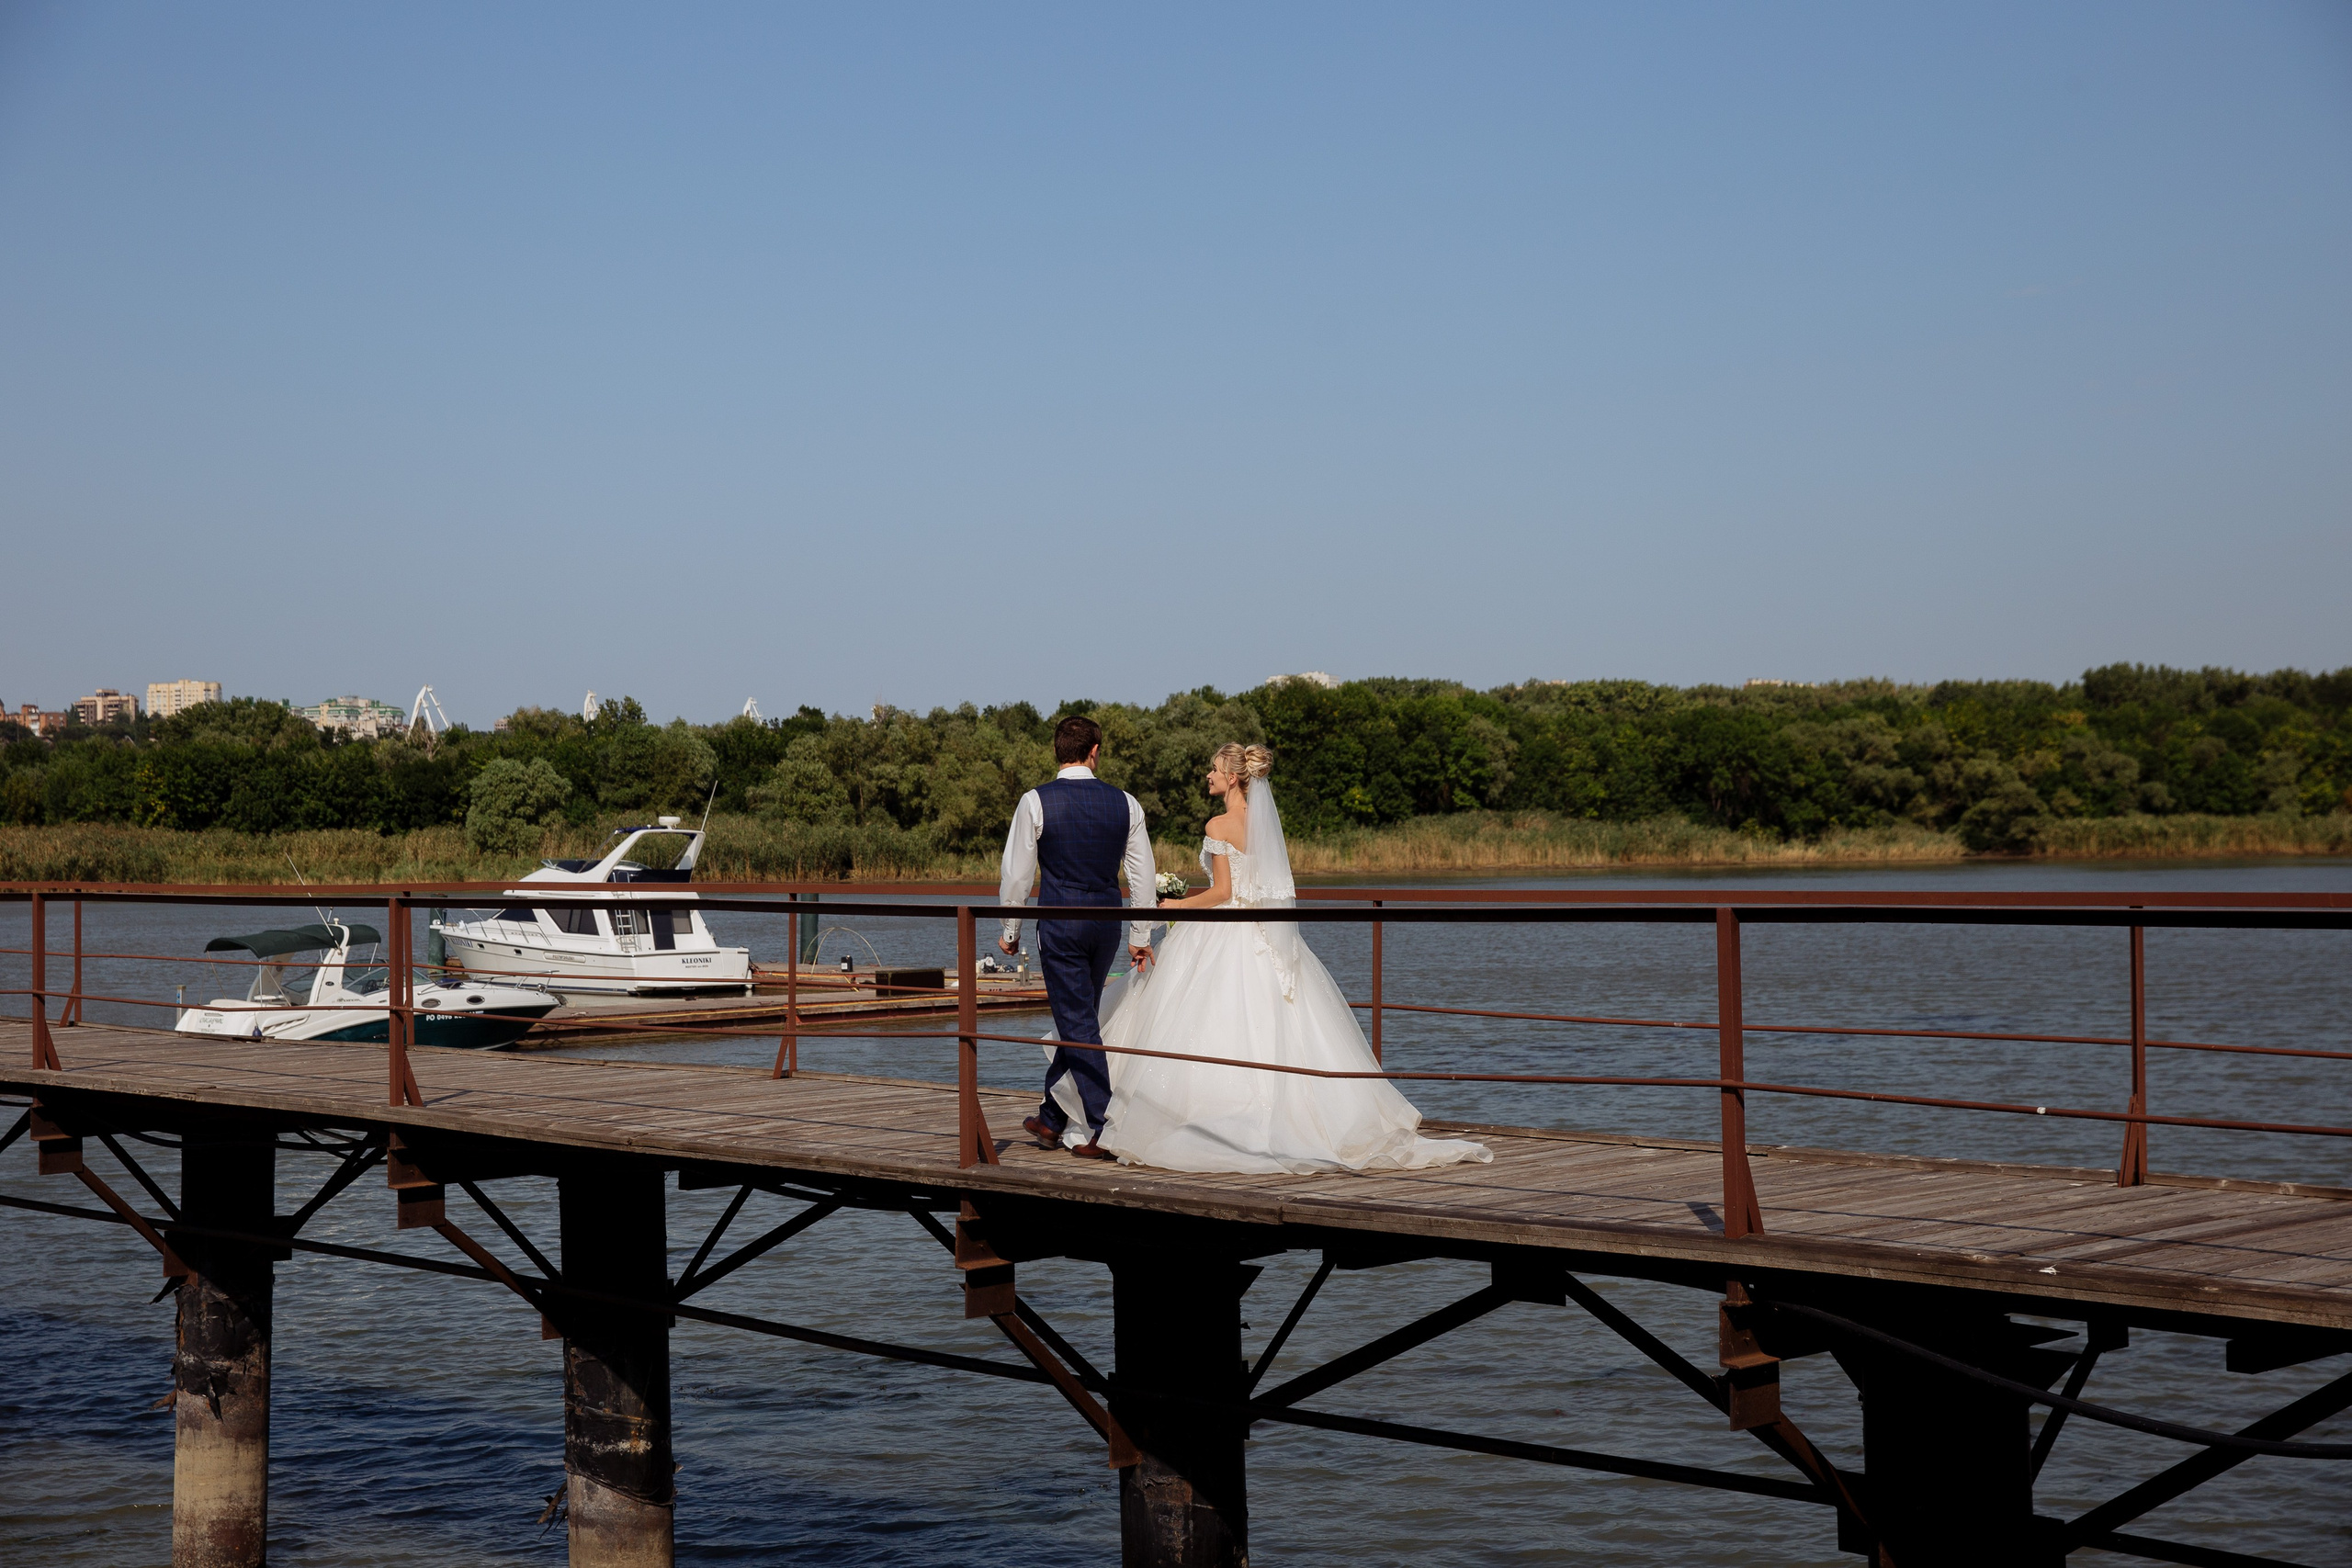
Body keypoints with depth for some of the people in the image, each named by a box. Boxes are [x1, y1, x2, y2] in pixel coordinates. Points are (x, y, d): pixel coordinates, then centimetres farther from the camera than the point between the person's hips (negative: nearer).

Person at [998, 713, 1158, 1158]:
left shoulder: (1036, 802, -7)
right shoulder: (1124, 803, 2)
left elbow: (1017, 872, -4)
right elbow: (1142, 874, 7)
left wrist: (1010, 930, 9)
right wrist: (1141, 935, 16)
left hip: (1059, 924, -4)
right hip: (1107, 922, 4)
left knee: (1078, 1024, 0)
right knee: (1078, 1017, 18)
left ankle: (1101, 1131, -3)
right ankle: (1051, 1118, 31)